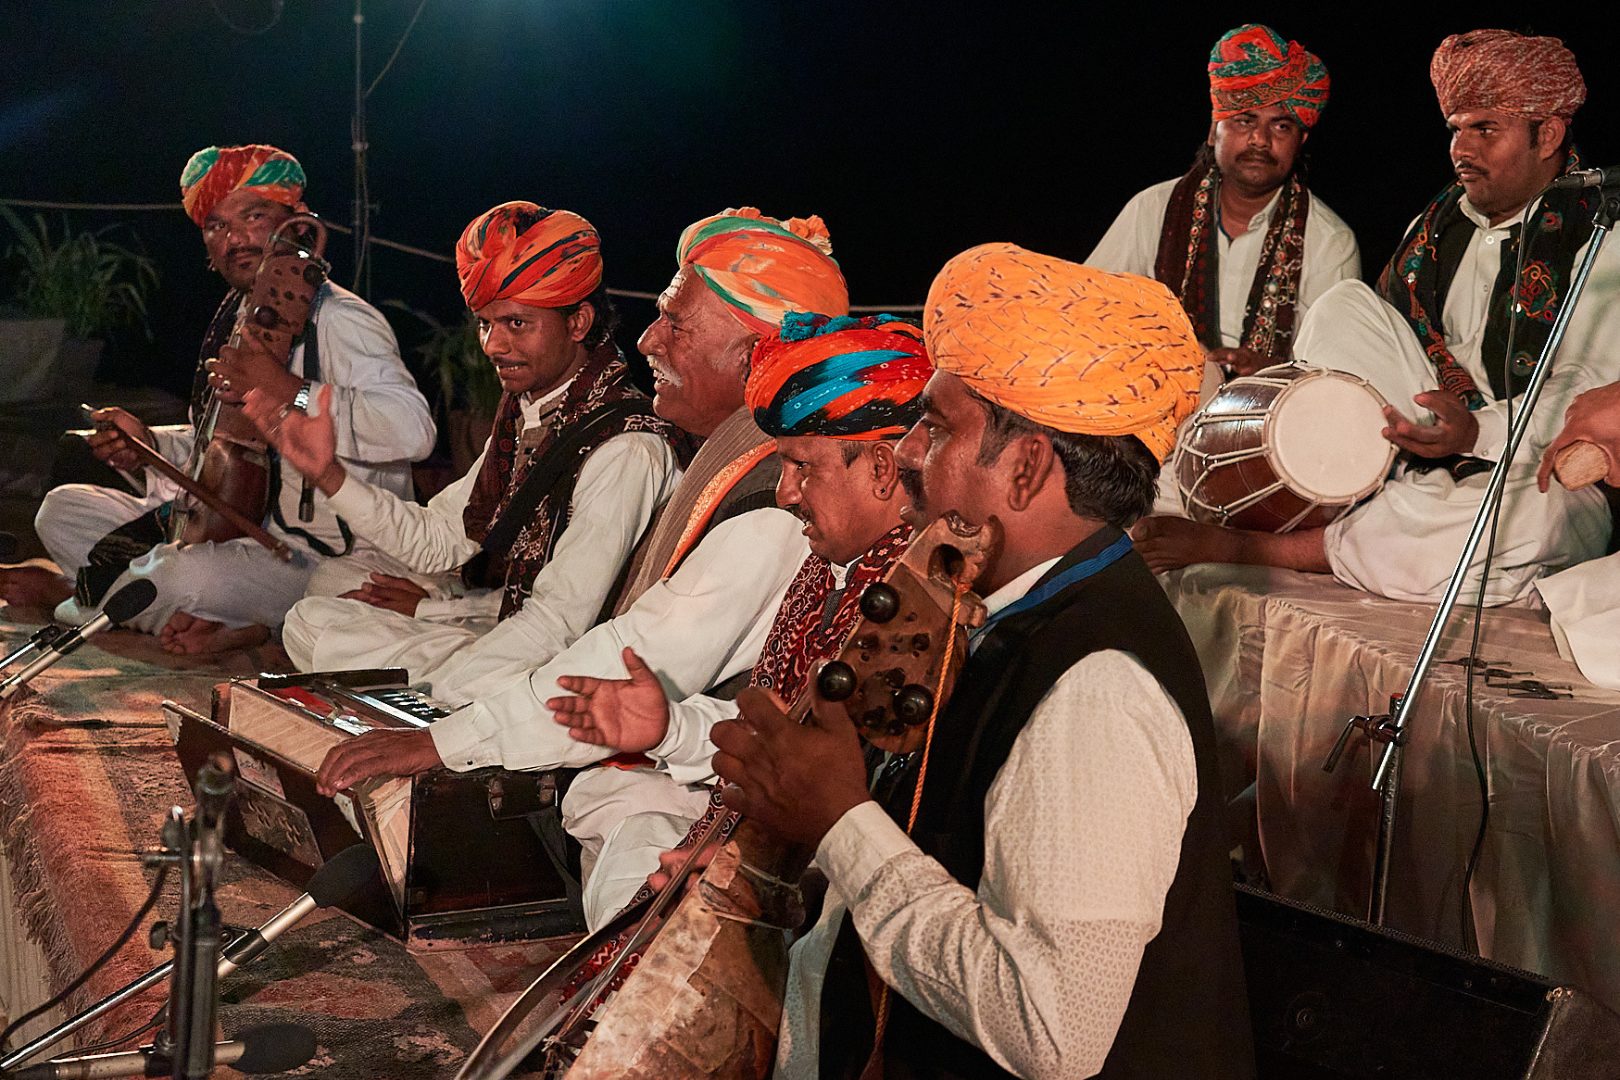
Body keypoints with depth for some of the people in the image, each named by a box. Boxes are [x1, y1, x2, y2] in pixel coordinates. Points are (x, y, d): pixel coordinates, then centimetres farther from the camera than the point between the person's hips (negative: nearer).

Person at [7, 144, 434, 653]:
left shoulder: (338, 319, -15)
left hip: (325, 560, -10)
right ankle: (238, 625, -10)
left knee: (185, 576, -39)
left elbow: (412, 428, -32)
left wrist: (291, 393, -32)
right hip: (241, 531, 11)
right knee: (61, 509, 7)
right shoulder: (237, 318, 15)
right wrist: (149, 444, 9)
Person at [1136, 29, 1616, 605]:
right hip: (1426, 464, 5)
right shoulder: (1437, 222, 13)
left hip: (1539, 476, -5)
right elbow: (1372, 341, 15)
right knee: (1345, 304, -11)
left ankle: (1248, 547, -38)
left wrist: (1479, 431, -32)